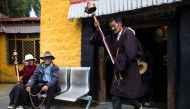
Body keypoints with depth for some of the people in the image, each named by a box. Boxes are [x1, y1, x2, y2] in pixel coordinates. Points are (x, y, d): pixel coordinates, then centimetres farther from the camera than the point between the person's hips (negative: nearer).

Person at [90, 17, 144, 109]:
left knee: (130, 95, 4)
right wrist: (97, 30, -4)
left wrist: (118, 60, -12)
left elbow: (130, 53, -19)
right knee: (115, 96, 4)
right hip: (118, 70, 6)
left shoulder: (128, 33, -9)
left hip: (129, 70, -6)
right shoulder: (112, 37, 10)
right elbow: (96, 41, 12)